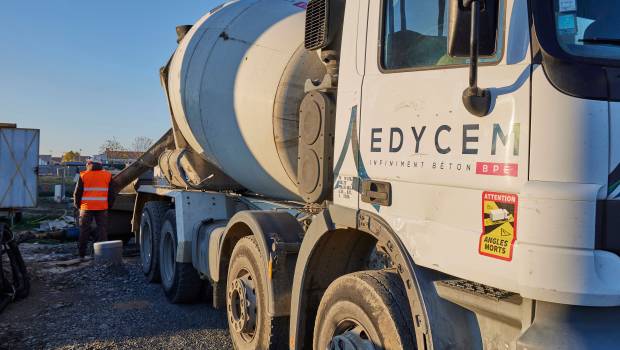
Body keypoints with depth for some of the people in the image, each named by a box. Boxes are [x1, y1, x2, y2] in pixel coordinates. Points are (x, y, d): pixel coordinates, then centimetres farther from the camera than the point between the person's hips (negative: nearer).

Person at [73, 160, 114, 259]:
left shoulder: (83, 176, 0)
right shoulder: (108, 175, 5)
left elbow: (77, 193, 3)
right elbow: (111, 194, 8)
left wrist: (77, 205, 16)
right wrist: (109, 205, 17)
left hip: (86, 207, -1)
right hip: (102, 208, 1)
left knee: (84, 230, 9)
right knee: (102, 229, 6)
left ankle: (81, 253, 14)